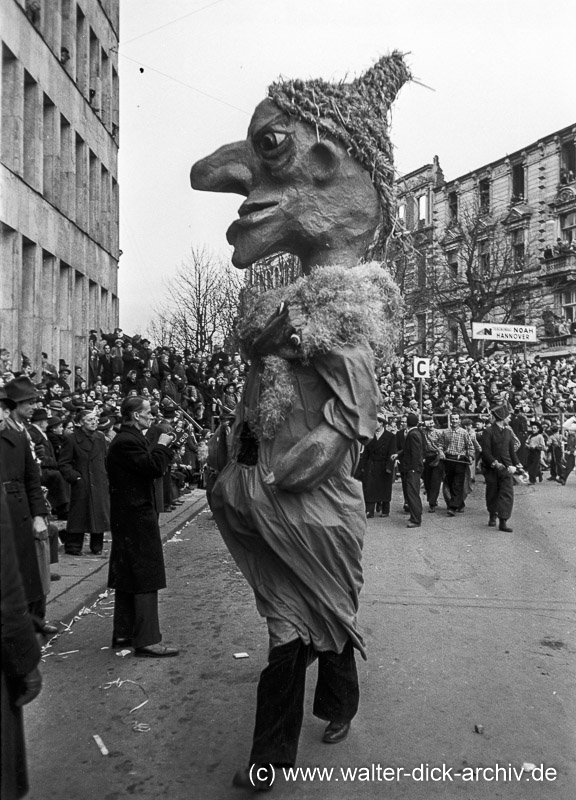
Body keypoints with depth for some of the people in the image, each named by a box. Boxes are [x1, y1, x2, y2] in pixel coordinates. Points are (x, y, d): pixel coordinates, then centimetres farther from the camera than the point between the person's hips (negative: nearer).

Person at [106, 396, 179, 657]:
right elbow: (154, 467, -24)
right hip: (137, 518, -11)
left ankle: (123, 633, 26)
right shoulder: (127, 442, -19)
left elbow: (149, 466, 16)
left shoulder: (127, 439, 16)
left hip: (127, 517, 11)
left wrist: (160, 446, 7)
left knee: (127, 577, 16)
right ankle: (147, 640, -1)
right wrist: (162, 445, -12)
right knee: (145, 579, -6)